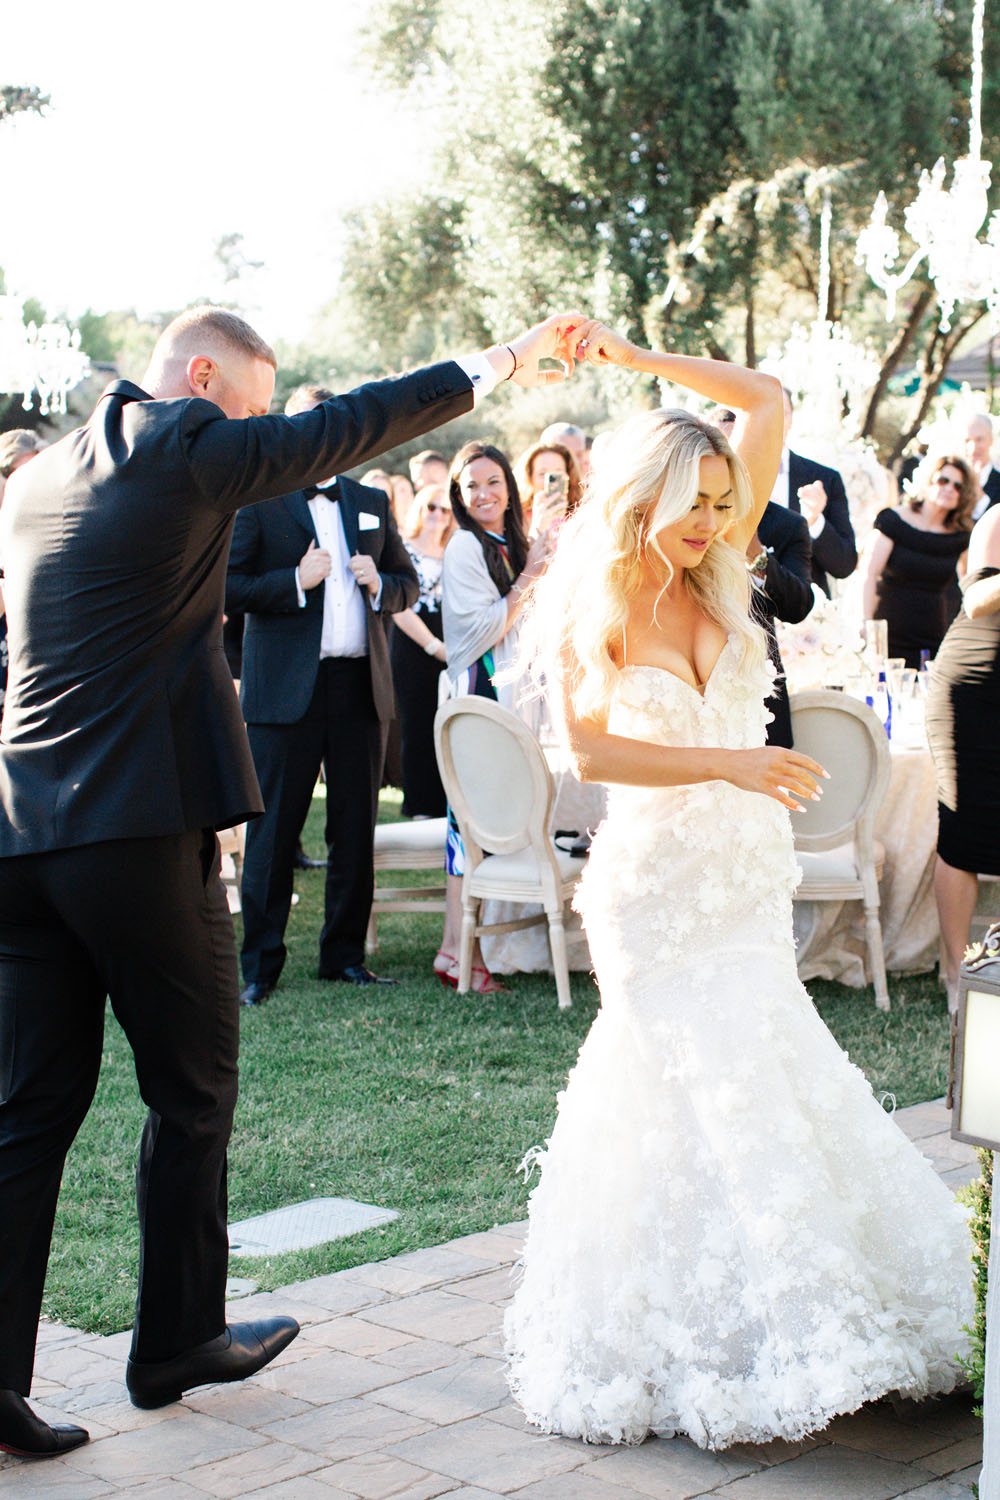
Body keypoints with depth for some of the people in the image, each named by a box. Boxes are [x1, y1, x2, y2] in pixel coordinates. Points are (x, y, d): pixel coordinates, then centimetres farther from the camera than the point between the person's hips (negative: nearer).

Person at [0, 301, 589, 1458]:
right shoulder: (182, 447, -6)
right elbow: (345, 431, -3)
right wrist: (495, 368, 6)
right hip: (140, 825, -7)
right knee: (193, 1091, 10)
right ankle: (177, 1341, 22)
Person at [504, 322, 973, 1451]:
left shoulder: (719, 574, 3)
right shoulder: (592, 613, -8)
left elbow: (765, 402, 4)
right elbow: (590, 752, -17)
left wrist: (638, 358, 0)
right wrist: (729, 764, -23)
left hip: (749, 877, 5)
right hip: (657, 884, -4)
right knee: (717, 1099, -4)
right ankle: (727, 1341, 7)